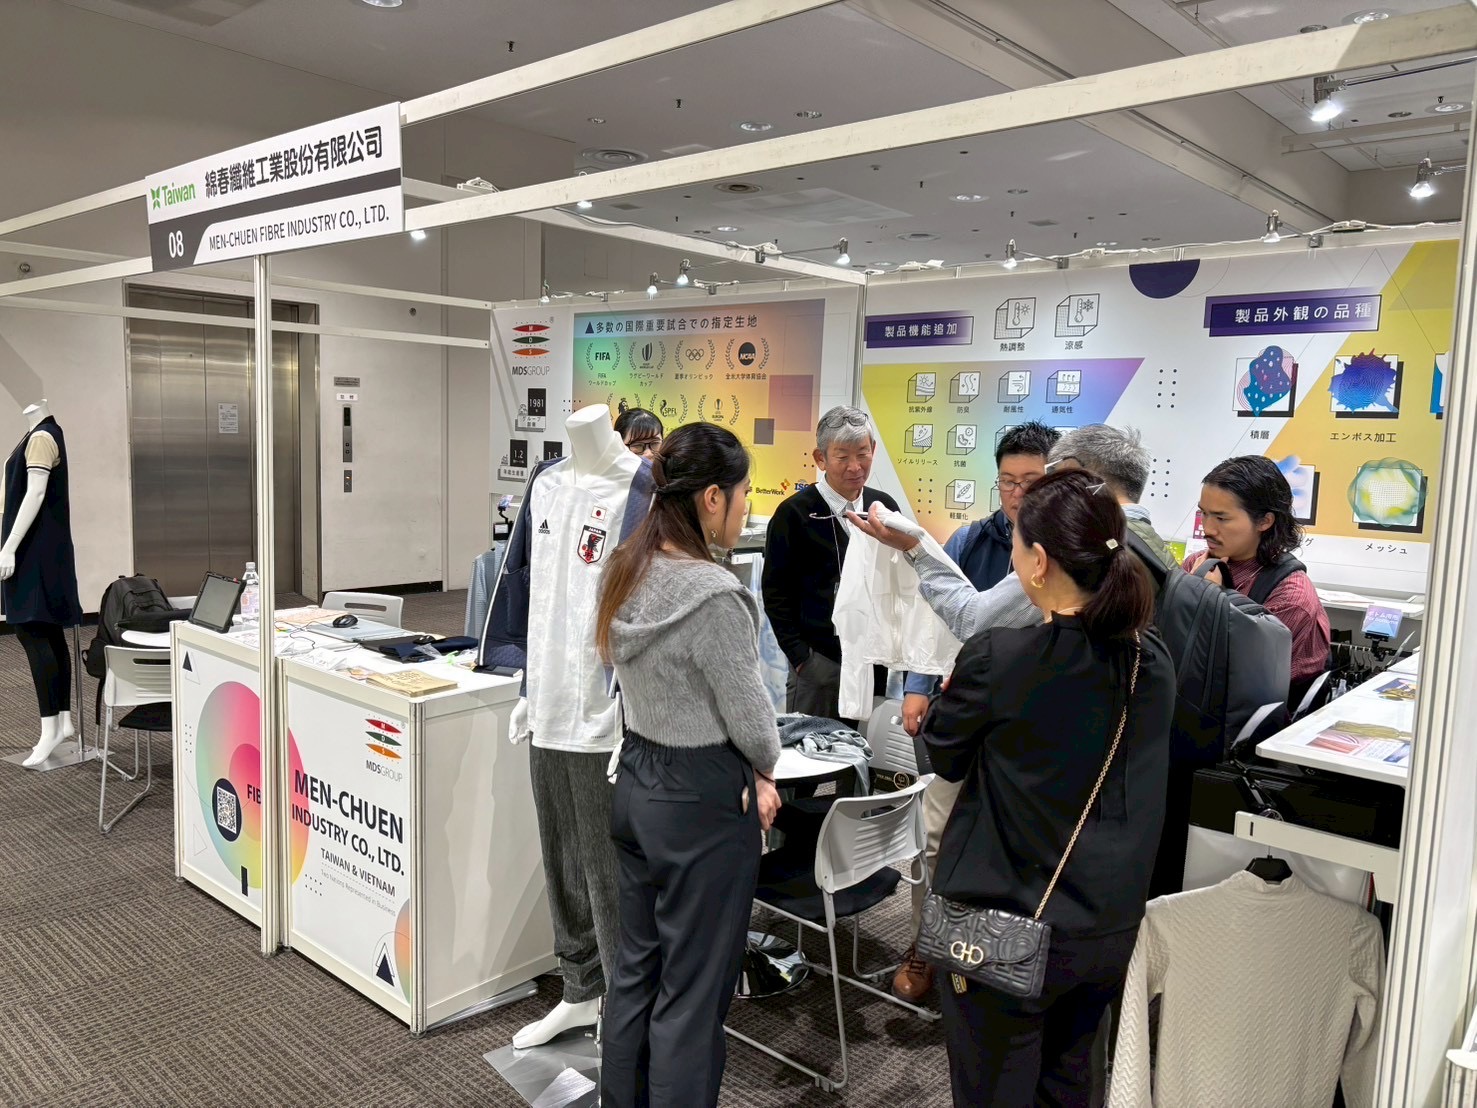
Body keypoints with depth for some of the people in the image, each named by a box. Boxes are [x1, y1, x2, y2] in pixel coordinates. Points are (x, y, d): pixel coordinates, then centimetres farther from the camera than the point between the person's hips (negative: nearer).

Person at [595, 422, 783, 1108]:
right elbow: (749, 719, -16)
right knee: (692, 992, 8)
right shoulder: (713, 595, -25)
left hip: (635, 782, 8)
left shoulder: (626, 572, 1)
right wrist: (763, 769, 6)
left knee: (635, 966, 22)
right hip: (702, 801, -8)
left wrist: (745, 769, 7)